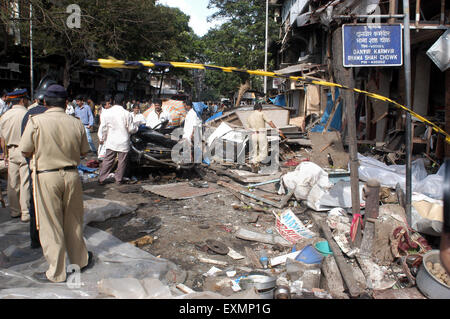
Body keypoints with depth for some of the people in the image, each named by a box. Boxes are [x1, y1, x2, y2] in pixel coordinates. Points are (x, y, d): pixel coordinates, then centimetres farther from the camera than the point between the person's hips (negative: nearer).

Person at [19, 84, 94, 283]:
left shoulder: (36, 121, -10)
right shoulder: (76, 123, -2)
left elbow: (25, 152, -6)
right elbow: (84, 151, 6)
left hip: (46, 177, -3)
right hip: (71, 175, 3)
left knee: (50, 225, 7)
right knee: (73, 222, 18)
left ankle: (56, 273, 17)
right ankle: (81, 261, 33)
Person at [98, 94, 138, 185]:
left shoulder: (106, 112, -2)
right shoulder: (127, 114, -10)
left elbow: (103, 127, 3)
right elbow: (131, 129, -4)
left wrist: (101, 138, 15)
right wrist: (136, 127, 18)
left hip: (110, 142, 3)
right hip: (123, 143, -3)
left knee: (107, 160, 9)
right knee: (122, 161, 8)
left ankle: (101, 179, 11)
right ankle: (119, 179, 15)